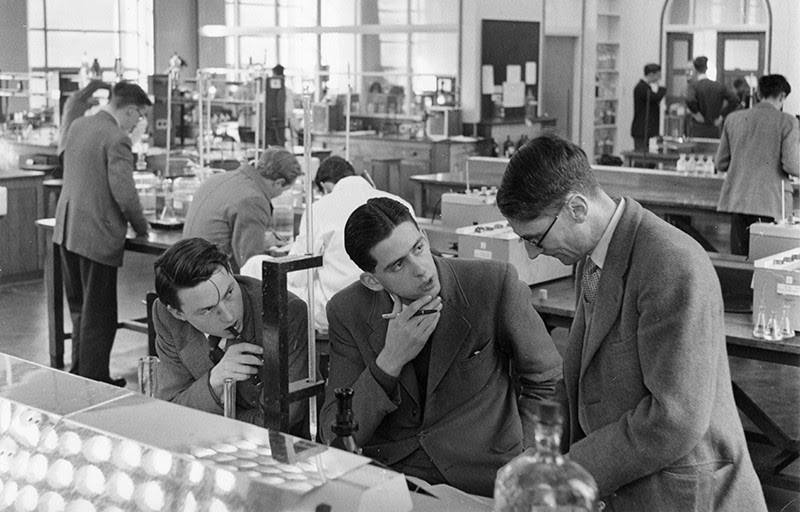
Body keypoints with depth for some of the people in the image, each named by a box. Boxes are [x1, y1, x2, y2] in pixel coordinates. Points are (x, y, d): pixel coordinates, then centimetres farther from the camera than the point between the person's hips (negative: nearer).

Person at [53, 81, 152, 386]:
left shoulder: (77, 126, 8)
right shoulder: (117, 139, -18)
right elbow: (124, 193, -21)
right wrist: (141, 228, -4)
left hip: (67, 230, 9)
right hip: (97, 235, -9)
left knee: (79, 307, 21)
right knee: (99, 314, 3)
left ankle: (80, 370, 32)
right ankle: (93, 380, 11)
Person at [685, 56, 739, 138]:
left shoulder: (693, 85, -7)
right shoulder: (719, 86, 6)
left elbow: (690, 101, -27)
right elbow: (735, 100, 1)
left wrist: (696, 114, -11)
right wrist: (722, 115, 3)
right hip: (715, 131, 4)